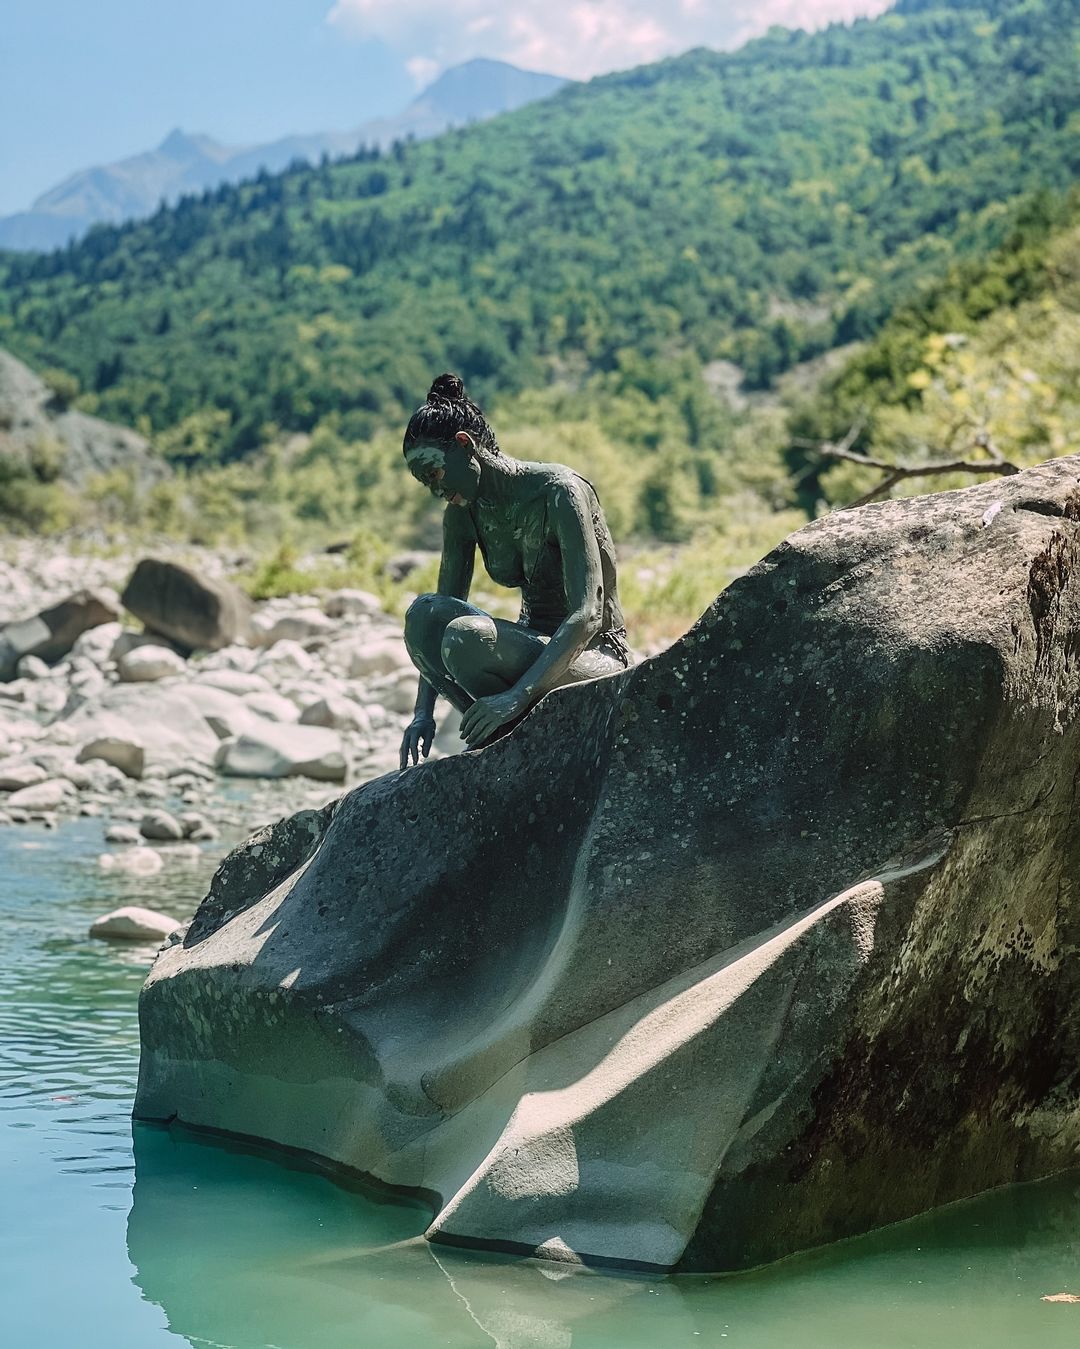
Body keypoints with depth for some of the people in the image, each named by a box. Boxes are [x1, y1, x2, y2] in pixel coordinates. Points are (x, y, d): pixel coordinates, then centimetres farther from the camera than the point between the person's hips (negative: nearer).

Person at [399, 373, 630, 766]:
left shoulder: (558, 491, -19)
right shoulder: (462, 511, 2)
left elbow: (587, 615, -27)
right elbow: (442, 610, 1)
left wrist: (518, 695, -37)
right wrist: (423, 712, -11)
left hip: (593, 655, -7)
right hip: (535, 644, 7)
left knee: (465, 637, -33)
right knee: (423, 612, -20)